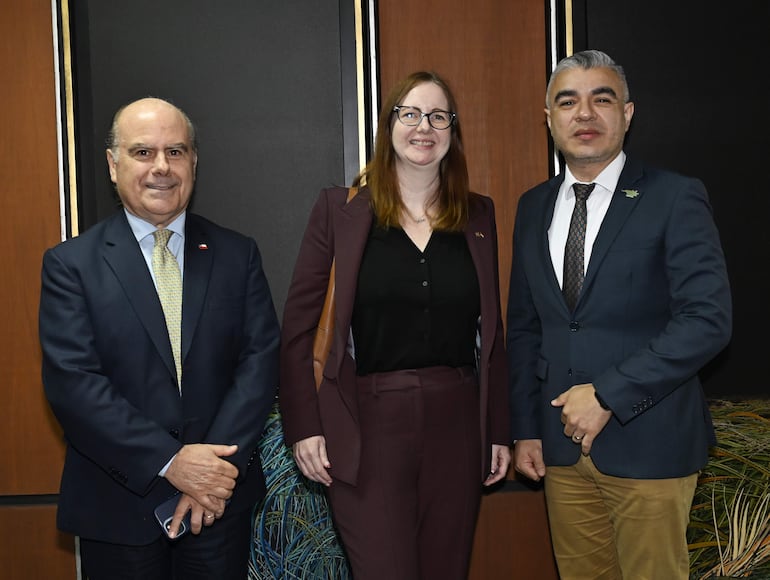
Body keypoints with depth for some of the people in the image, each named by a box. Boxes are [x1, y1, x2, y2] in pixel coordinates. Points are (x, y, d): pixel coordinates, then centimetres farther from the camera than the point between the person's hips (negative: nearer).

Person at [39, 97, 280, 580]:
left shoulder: (238, 255, 3)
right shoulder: (71, 264, -4)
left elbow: (261, 358, -4)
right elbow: (72, 381, -12)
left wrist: (218, 468, -15)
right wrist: (170, 461, -19)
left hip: (221, 501, 2)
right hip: (117, 507, -1)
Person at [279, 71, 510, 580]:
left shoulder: (478, 214, 9)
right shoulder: (340, 208, 0)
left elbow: (490, 331, 11)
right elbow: (297, 325, 0)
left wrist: (499, 430, 9)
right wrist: (303, 426, -6)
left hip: (456, 426, 3)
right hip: (369, 428, -3)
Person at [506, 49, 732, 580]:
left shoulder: (675, 198, -7)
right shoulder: (534, 208, 9)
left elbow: (708, 319, -15)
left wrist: (608, 395, -18)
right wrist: (525, 428, 8)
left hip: (647, 442, -4)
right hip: (560, 443, 5)